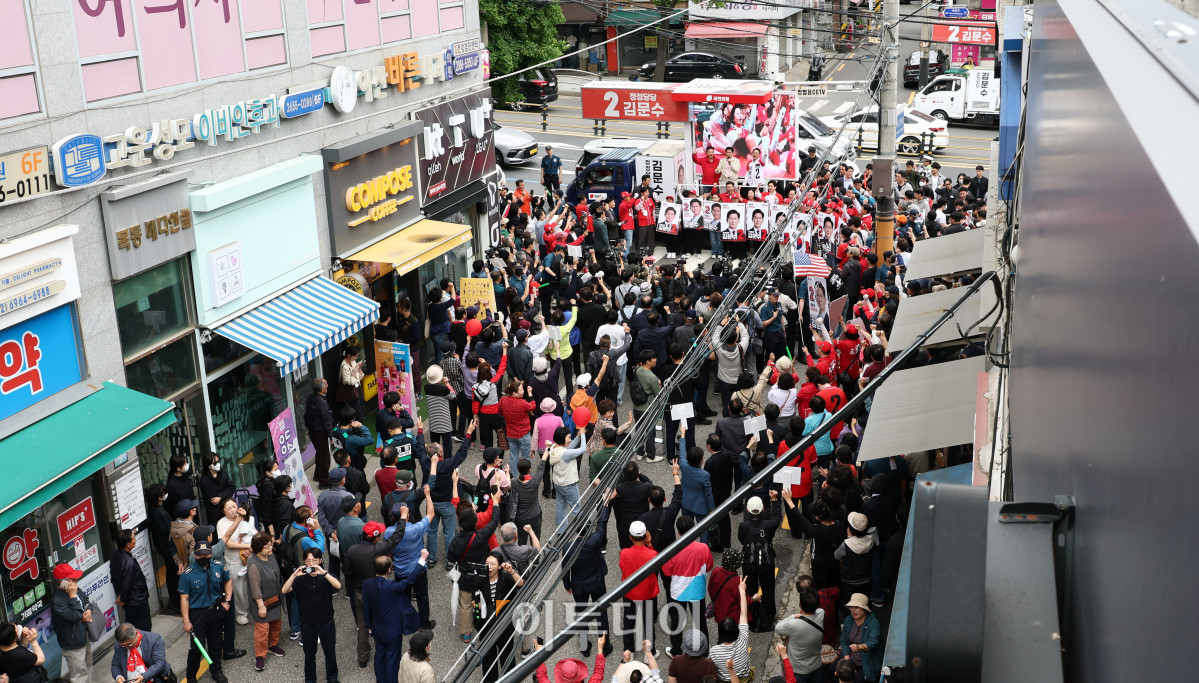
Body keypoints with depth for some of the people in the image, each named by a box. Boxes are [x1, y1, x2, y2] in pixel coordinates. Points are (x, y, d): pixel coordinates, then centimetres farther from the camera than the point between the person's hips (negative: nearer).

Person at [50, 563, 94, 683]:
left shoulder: (77, 590, -2)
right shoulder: (57, 600, -29)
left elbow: (86, 600, 18)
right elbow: (74, 616, -34)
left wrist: (89, 610, -2)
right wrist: (72, 596, -32)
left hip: (84, 637, 9)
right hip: (72, 644, -9)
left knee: (87, 667, 26)